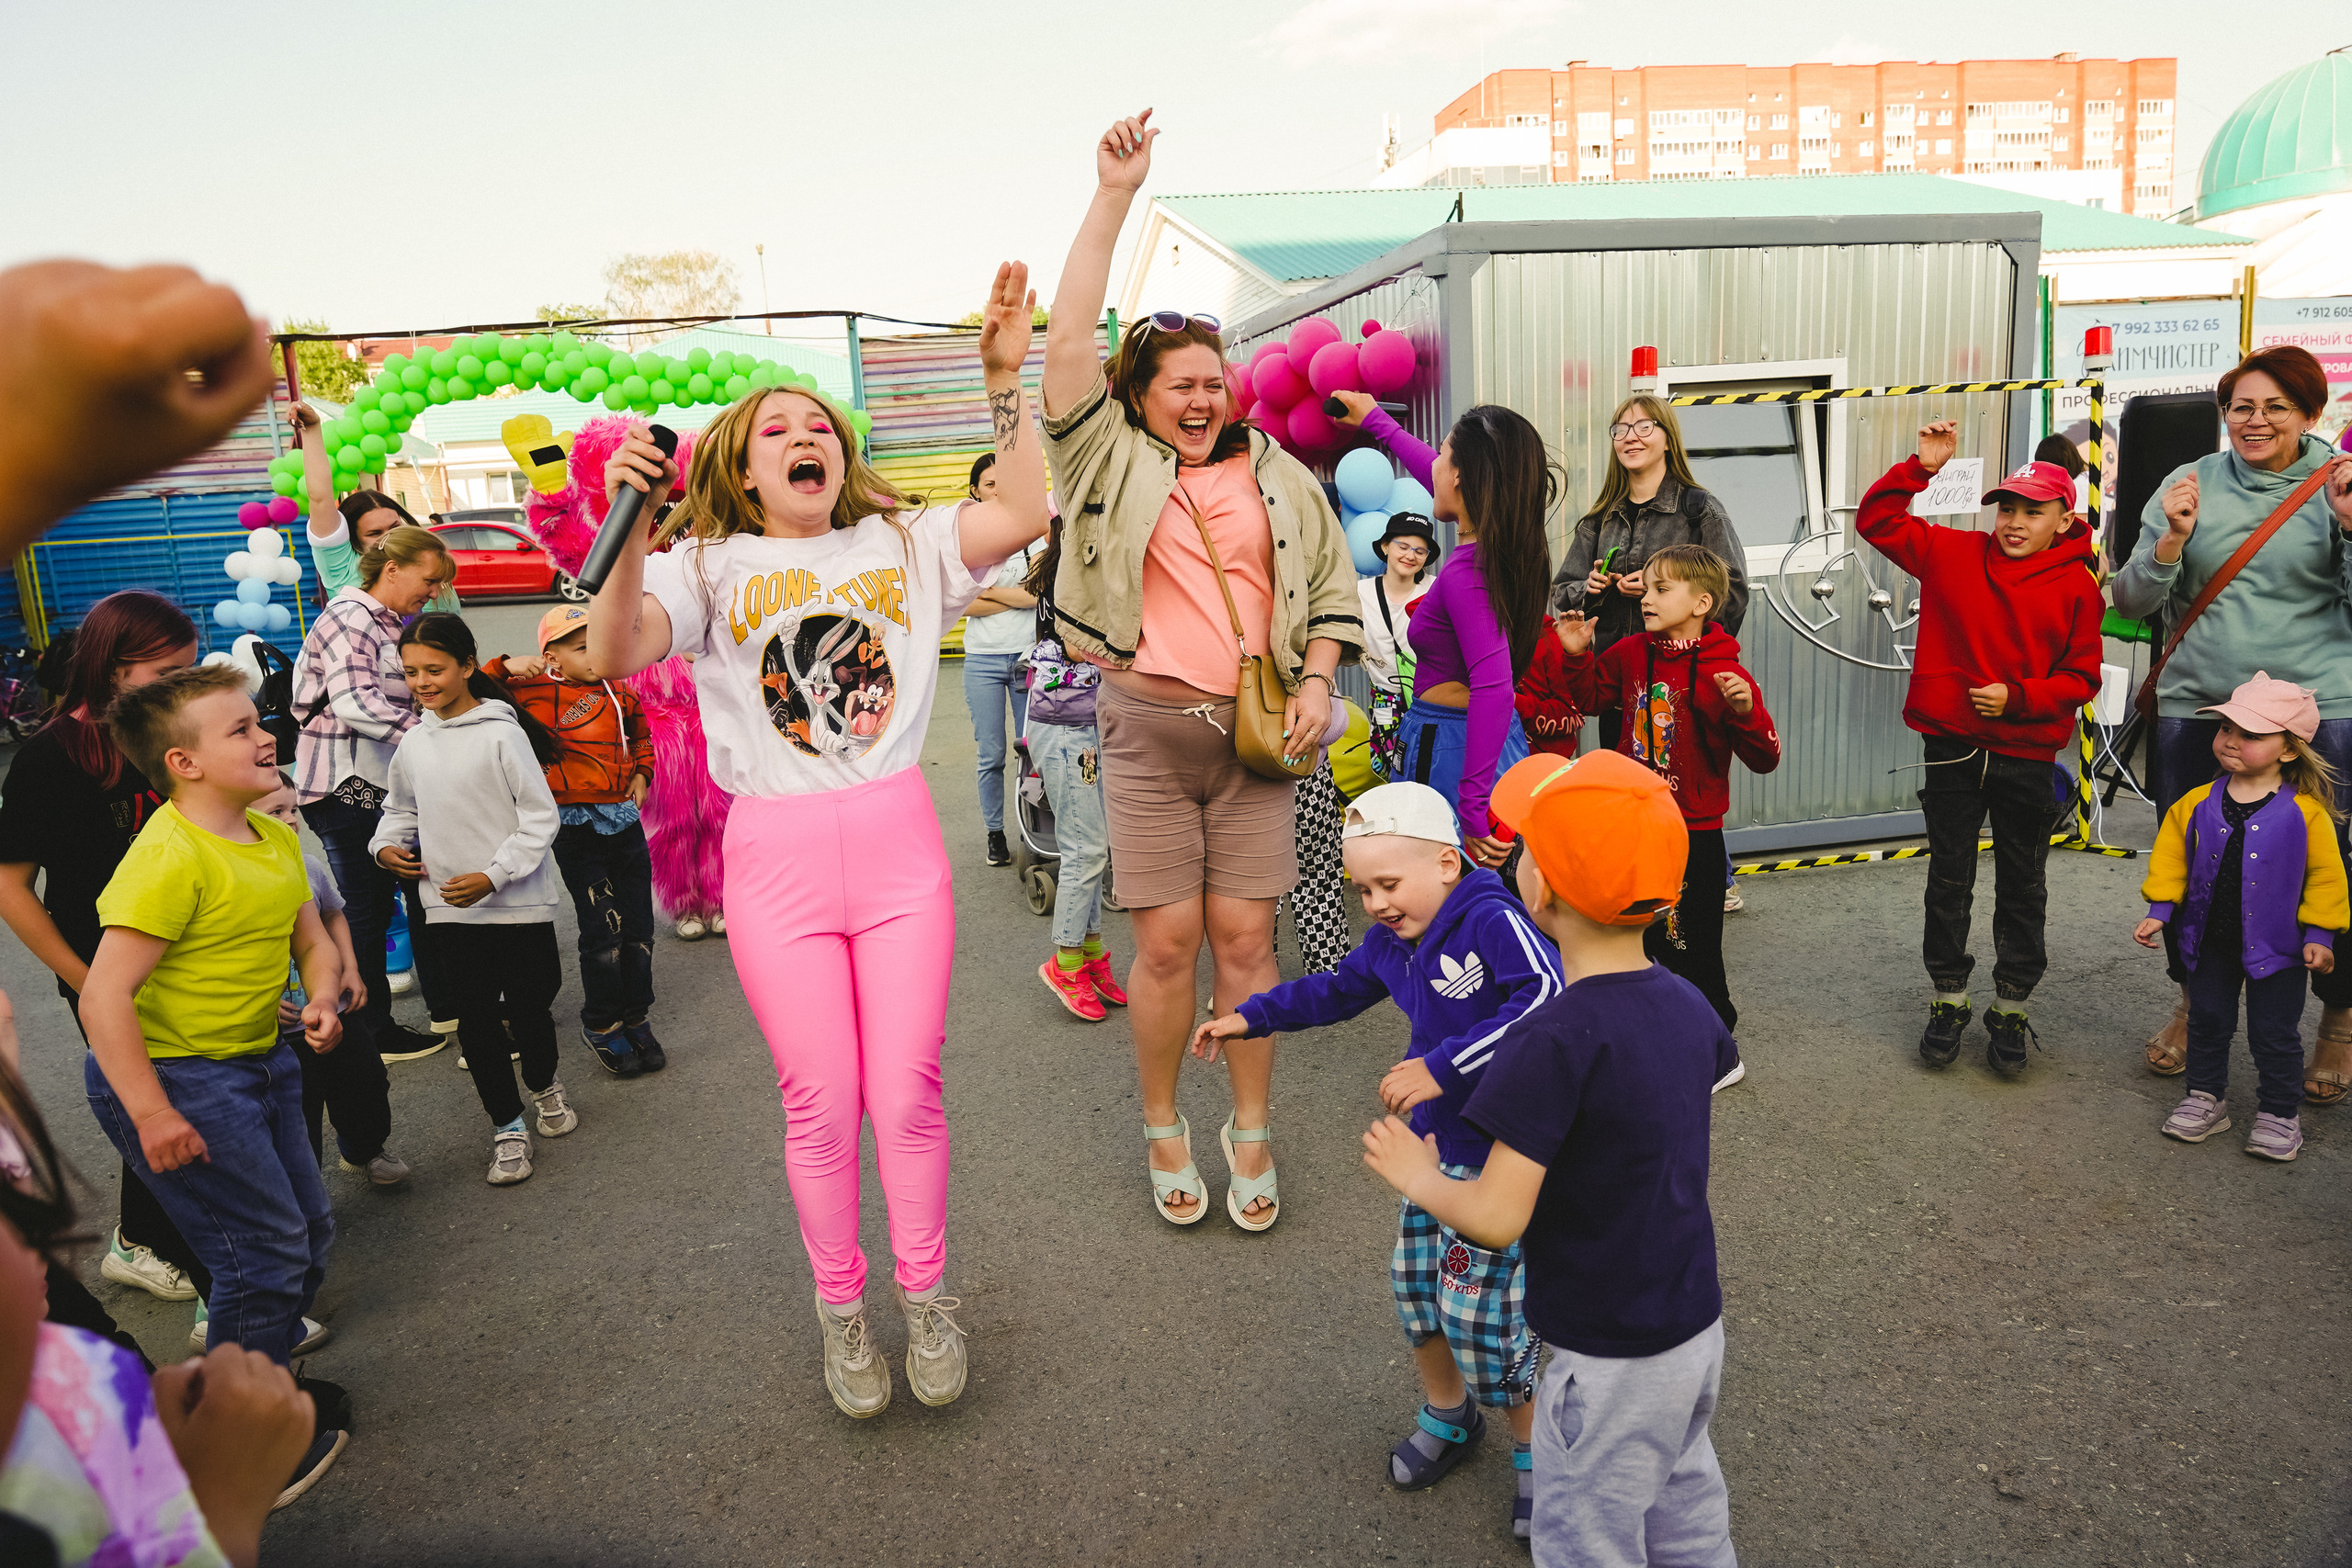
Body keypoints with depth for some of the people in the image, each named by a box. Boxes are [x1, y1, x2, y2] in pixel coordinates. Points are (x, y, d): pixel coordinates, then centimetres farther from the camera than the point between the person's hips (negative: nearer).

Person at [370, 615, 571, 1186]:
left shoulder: (501, 733, -10)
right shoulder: (413, 743, 6)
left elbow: (541, 817, -11)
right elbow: (400, 809, 23)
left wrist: (493, 876, -17)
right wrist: (386, 846, 3)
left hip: (518, 903, -4)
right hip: (449, 909, 4)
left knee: (528, 1008, 7)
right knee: (475, 1020, 5)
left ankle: (545, 1084, 37)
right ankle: (508, 1125, 19)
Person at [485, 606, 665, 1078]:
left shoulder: (617, 694, 10)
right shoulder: (537, 694, -6)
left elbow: (641, 733, 28)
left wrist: (641, 773, 15)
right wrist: (505, 666, -18)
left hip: (626, 821, 5)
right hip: (577, 827, -5)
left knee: (638, 927, 9)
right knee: (603, 929, -3)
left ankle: (636, 1018, 26)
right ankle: (601, 1025, 17)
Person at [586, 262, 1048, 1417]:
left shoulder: (902, 543, 8)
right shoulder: (709, 567, 4)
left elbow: (1023, 514, -6)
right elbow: (614, 657, -11)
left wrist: (1006, 377, -9)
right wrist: (631, 532, -24)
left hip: (898, 844, 1)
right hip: (776, 855, 0)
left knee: (907, 1094, 6)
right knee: (820, 1105, 7)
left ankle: (925, 1298, 29)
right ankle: (841, 1312, 30)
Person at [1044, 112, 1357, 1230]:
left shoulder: (1276, 477, 12)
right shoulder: (1115, 461, 4)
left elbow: (1332, 583, 17)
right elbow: (1069, 344, -7)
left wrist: (1314, 683, 2)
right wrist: (1112, 199, -9)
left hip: (1253, 728, 2)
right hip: (1149, 727, -2)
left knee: (1245, 936, 4)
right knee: (1167, 939, 2)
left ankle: (1250, 1132, 21)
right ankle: (1162, 1131, 22)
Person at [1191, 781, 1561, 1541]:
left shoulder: (1493, 922, -24)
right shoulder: (1392, 941, 3)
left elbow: (1546, 998, -39)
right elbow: (1337, 990, 21)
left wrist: (1444, 1068, -36)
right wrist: (1250, 1017, 18)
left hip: (1509, 1151, -8)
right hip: (1438, 1140, 8)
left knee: (1479, 1310, -4)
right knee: (1415, 1280, 15)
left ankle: (1533, 1450, 24)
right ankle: (1447, 1414, 43)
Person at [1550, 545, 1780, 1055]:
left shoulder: (1722, 673, -16)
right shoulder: (1631, 654, 0)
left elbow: (1764, 759, -15)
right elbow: (1591, 697, 19)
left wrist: (1745, 711, -32)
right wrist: (1577, 655, 4)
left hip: (1695, 834, -5)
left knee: (1692, 947, 6)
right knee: (1651, 935, 19)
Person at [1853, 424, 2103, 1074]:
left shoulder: (2077, 586, -5)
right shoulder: (1953, 554, -1)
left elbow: (2081, 676, -1)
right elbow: (1876, 520, 0)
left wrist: (2018, 696, -16)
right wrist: (1920, 468, -11)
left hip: (2027, 756, -1)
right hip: (1952, 746, 1)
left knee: (2022, 887, 11)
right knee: (1948, 880, 10)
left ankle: (2010, 1009, 25)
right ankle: (1948, 1000, 25)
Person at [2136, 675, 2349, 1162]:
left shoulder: (2306, 813, -12)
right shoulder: (2197, 804, -5)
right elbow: (2171, 857, 5)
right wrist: (2159, 912, 2)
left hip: (2276, 944, -3)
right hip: (2209, 939, 3)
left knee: (2274, 1033, 7)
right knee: (2207, 1020, 14)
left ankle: (2278, 1113, 24)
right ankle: (2204, 1096, 29)